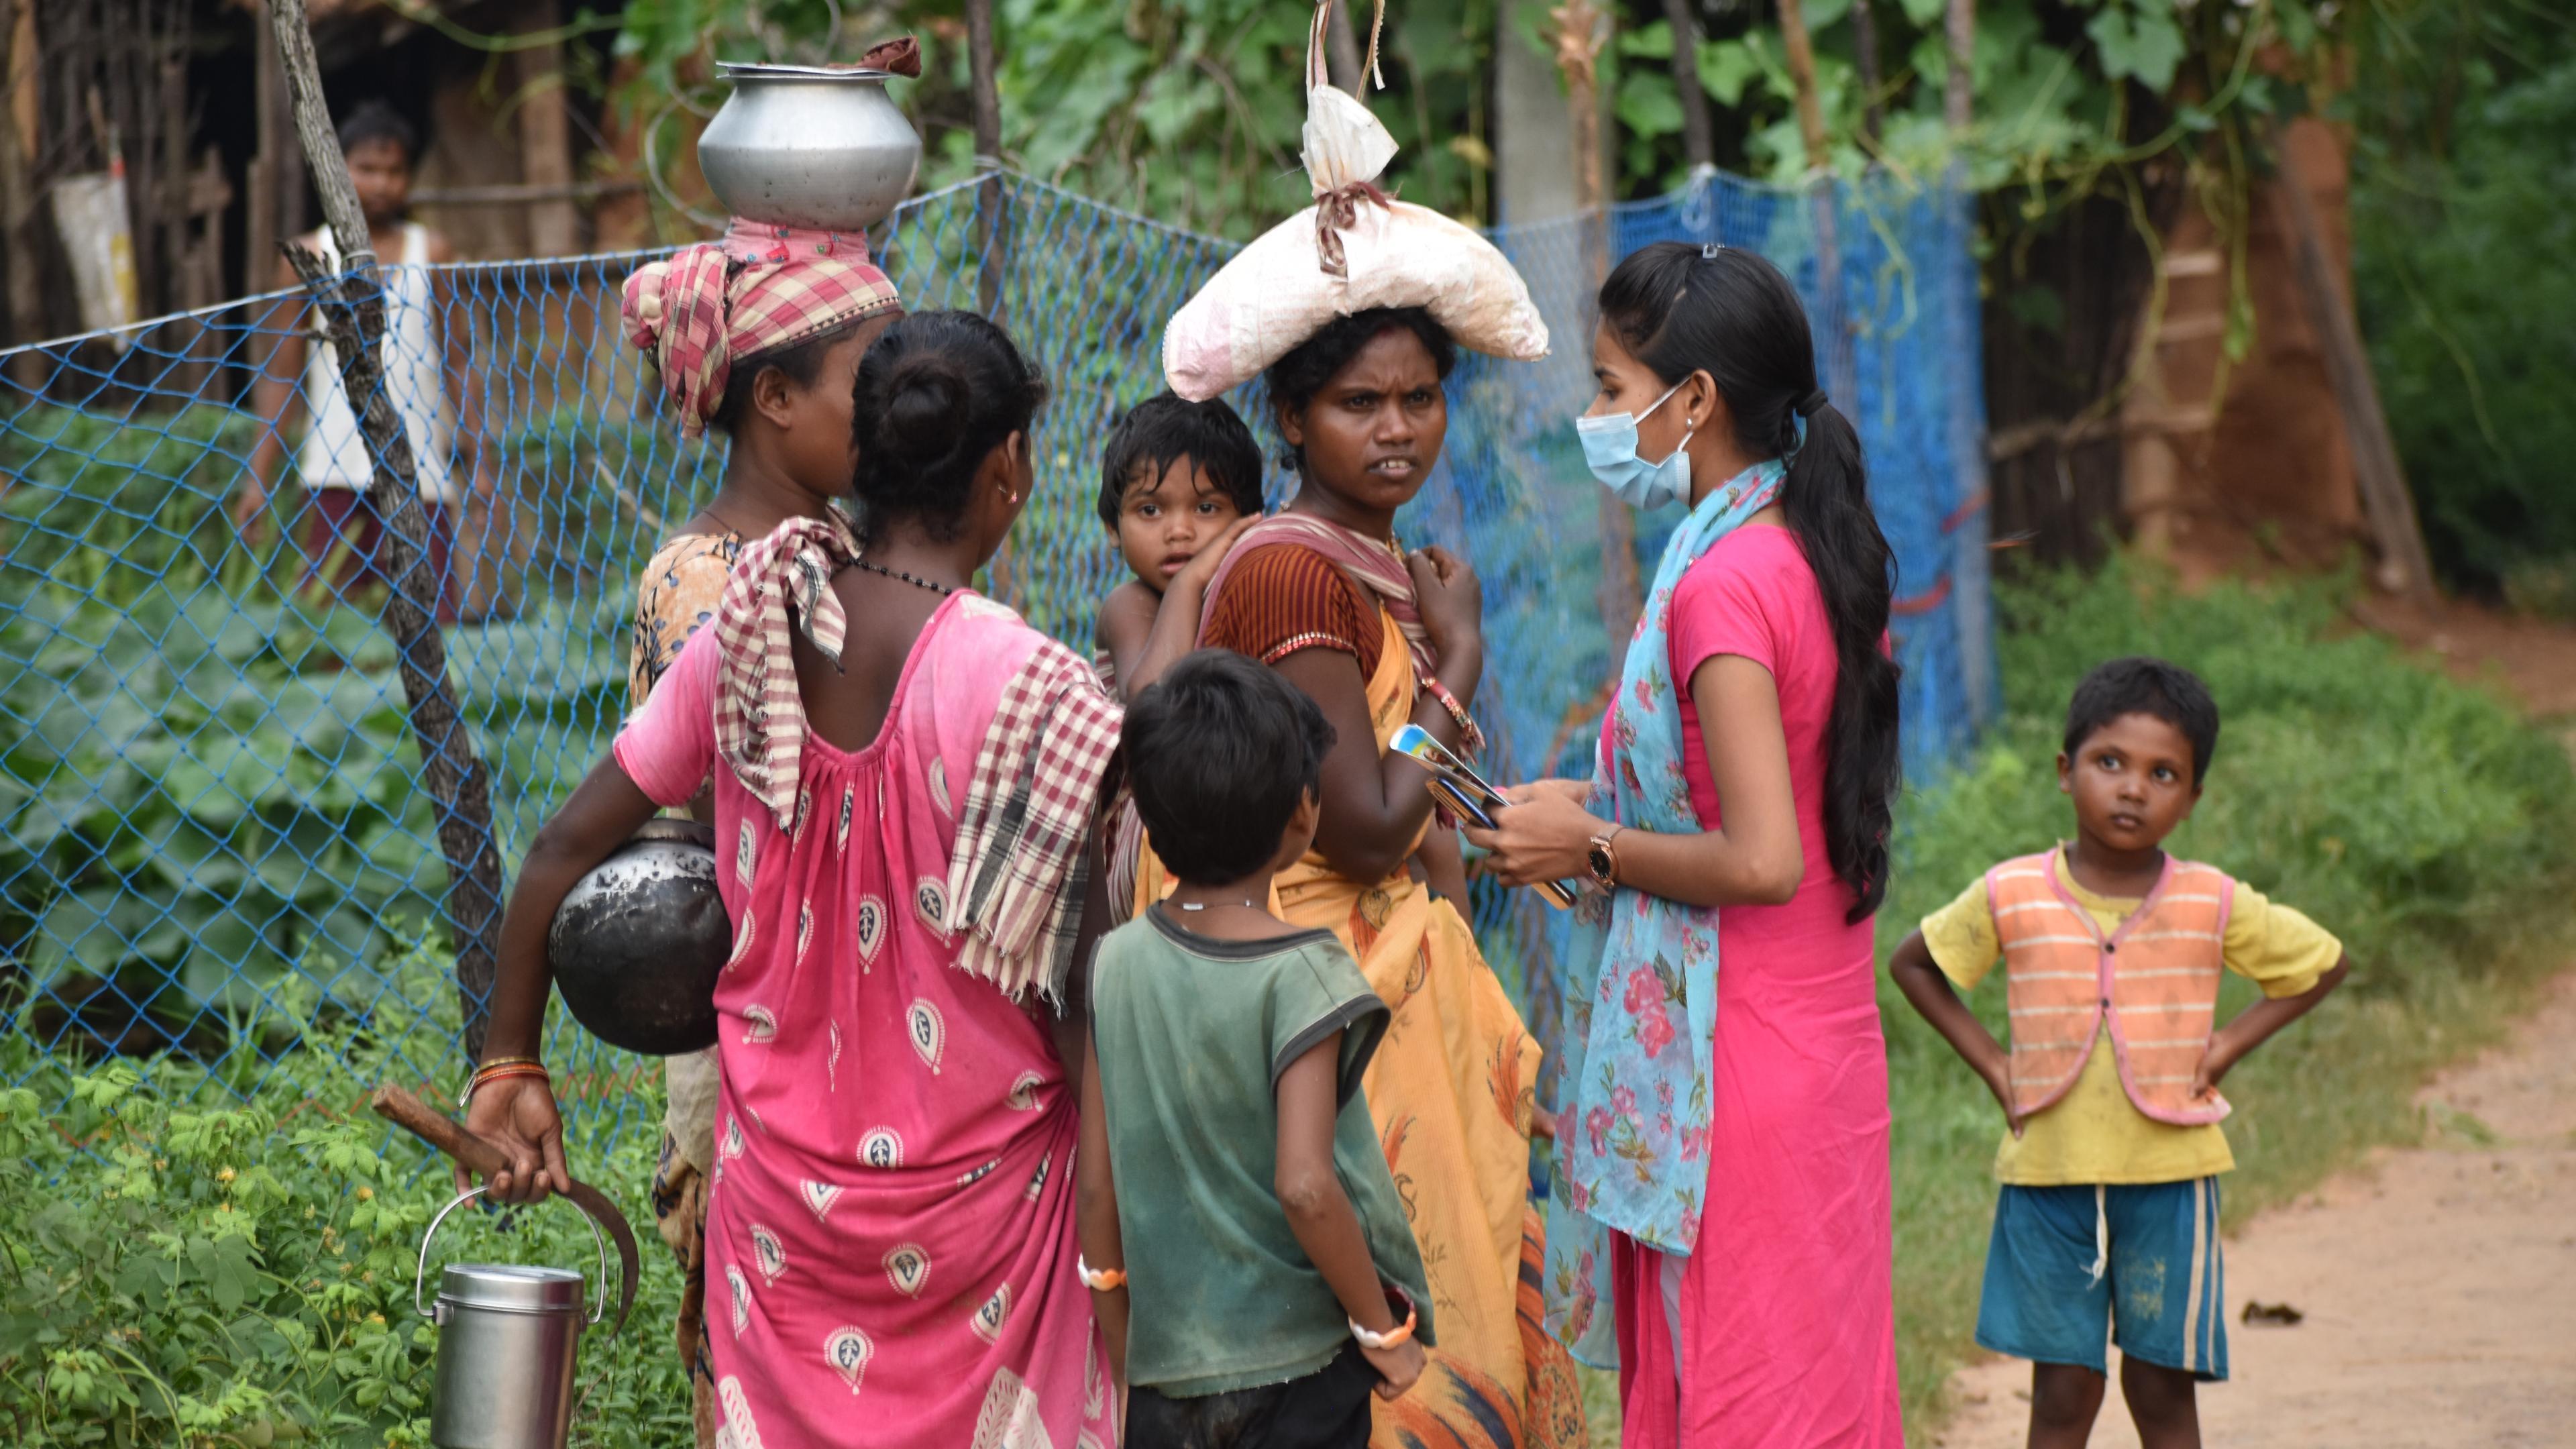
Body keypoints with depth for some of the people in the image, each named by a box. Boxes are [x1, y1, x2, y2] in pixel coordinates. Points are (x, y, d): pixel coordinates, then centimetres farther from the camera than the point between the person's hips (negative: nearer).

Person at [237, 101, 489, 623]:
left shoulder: (431, 254, 9)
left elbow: (457, 364, 10)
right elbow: (281, 376, 9)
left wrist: (477, 458, 3)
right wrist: (258, 476, 3)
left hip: (420, 475, 1)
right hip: (336, 475, -1)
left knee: (430, 617, -5)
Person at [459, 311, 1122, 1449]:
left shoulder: (748, 645, -4)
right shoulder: (1032, 691, -17)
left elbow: (565, 850, 0)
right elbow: (1078, 986, -16)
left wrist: (509, 1066, 11)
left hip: (780, 1182, 4)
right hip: (970, 1186, -4)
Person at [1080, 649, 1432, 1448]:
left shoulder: (1117, 964, 0)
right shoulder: (1300, 980, -15)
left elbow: (1096, 1181, 3)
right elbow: (1304, 1186, -23)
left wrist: (1122, 1344, 16)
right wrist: (1382, 1329, -10)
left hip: (1165, 1372, 4)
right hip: (1299, 1367, -4)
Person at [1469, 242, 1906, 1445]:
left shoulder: (1720, 590, -18)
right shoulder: (1809, 556, 10)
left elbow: (1762, 862, -23)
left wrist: (1591, 848, -10)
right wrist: (1602, 807, 12)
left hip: (1730, 1075, -9)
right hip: (1825, 1049, 9)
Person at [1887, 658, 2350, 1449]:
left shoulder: (2214, 906, -5)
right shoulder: (2011, 898, -4)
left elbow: (2326, 964, 8)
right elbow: (1912, 963, 11)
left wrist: (2229, 1043, -2)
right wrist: (1990, 1061, 2)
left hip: (2168, 1176, 0)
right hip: (2048, 1175, 0)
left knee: (2162, 1385, 6)